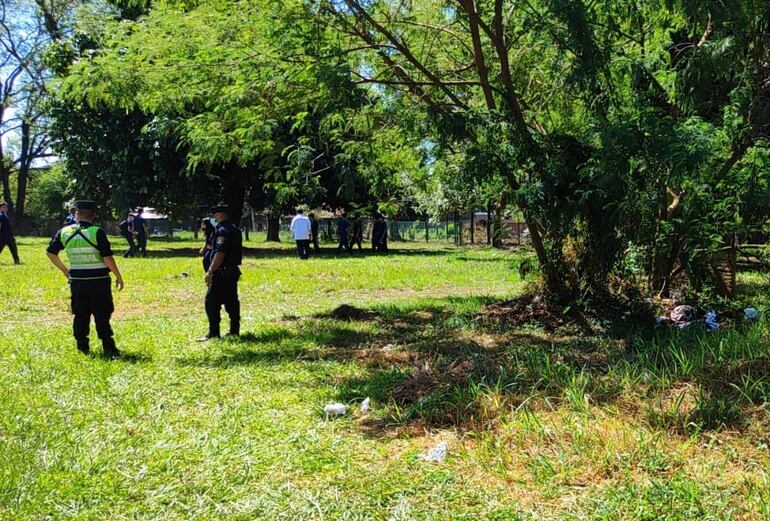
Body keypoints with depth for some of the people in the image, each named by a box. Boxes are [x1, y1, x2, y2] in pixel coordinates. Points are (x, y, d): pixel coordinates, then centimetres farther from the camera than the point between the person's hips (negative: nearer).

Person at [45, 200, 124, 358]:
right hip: (98, 280, -4)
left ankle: (82, 346, 20)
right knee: (102, 316, 0)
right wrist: (118, 277, -4)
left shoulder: (64, 232, 3)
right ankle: (108, 348, 0)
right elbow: (108, 257, -14)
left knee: (80, 315, 14)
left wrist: (63, 270, 23)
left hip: (76, 280, 4)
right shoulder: (97, 232, -12)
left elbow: (50, 252, 11)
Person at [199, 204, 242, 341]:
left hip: (222, 273, -10)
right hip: (234, 271, 10)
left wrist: (210, 271, -21)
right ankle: (234, 331, 18)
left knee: (212, 302, -6)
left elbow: (220, 253, -23)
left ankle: (213, 333, -5)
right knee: (232, 301, 13)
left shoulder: (222, 231, -16)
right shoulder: (235, 229, 14)